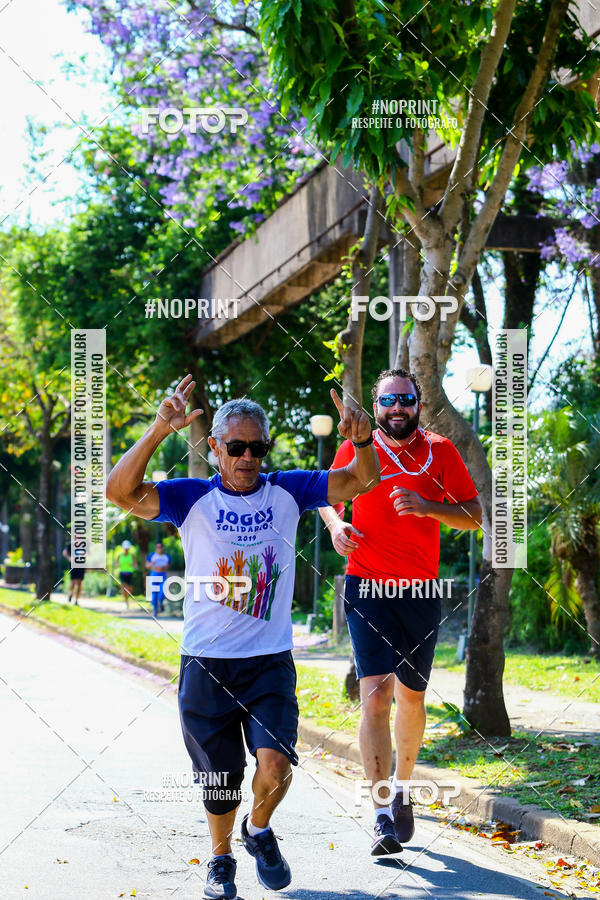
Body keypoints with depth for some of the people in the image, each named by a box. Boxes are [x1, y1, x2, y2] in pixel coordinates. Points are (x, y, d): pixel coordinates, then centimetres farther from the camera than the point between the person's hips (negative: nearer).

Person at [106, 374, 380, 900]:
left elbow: (363, 480, -1)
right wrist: (159, 430, -29)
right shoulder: (193, 499, -2)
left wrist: (362, 442, -23)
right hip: (206, 663, 0)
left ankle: (259, 831, 17)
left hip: (271, 661, 1)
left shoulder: (287, 492, 3)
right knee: (221, 778, 7)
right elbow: (120, 491, -17)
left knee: (275, 764, -16)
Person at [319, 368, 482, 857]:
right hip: (366, 587, -2)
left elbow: (473, 515, 1)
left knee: (411, 696, 12)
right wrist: (336, 525, -4)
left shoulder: (440, 450, 2)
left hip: (421, 590, 2)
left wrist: (426, 506, -16)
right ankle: (383, 815, -14)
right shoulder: (355, 449, 2)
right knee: (375, 693, -14)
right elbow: (329, 498, 18)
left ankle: (403, 787, 36)